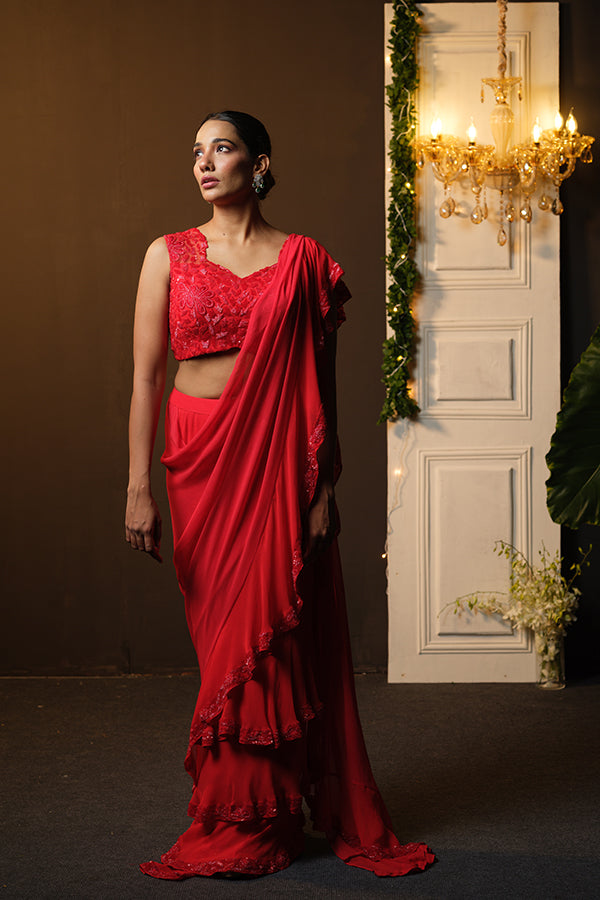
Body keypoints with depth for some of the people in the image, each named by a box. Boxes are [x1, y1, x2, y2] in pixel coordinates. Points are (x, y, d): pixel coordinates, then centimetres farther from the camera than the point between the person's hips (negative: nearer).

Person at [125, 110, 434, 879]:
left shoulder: (302, 260, 4)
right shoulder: (168, 256, 5)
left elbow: (320, 385, 3)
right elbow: (145, 377, 1)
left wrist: (323, 488, -2)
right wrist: (138, 488, -6)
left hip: (280, 464, 0)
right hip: (201, 460, 1)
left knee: (280, 634, 1)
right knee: (224, 635, 4)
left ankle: (261, 821, 16)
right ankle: (241, 823, 17)